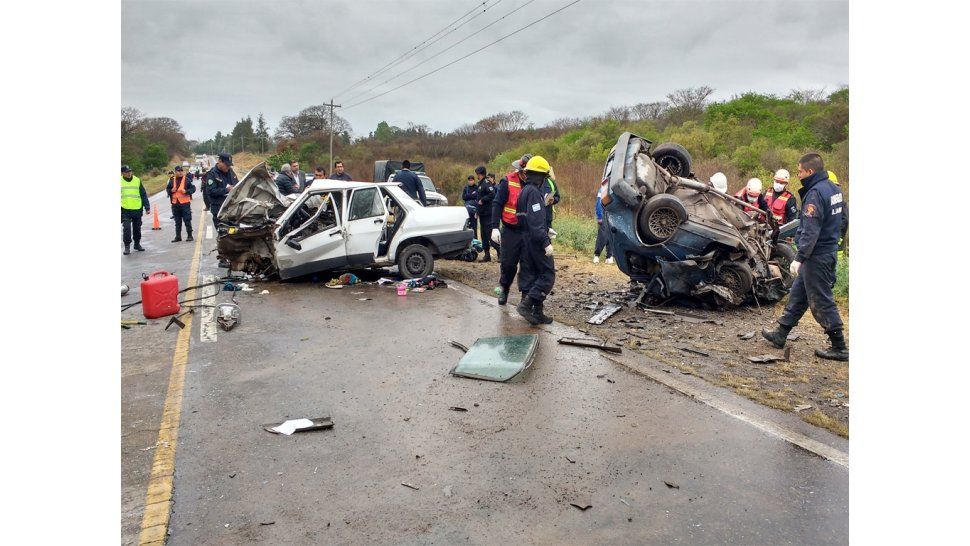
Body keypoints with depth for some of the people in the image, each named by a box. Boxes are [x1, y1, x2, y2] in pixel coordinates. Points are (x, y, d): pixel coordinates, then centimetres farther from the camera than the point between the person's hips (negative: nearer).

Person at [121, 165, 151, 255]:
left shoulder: (137, 180, 4)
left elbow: (144, 195, 6)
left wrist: (147, 207, 1)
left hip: (137, 209, 2)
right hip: (125, 210, -2)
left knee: (137, 228, 12)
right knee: (127, 228, -12)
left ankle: (137, 244, 29)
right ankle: (127, 246, -3)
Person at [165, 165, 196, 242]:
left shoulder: (187, 179, -3)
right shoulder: (172, 180, 8)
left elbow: (193, 188, -1)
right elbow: (167, 189, 17)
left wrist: (186, 191, -17)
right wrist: (171, 190, -4)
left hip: (185, 203, -4)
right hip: (175, 203, 4)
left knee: (187, 220, -1)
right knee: (177, 221, 12)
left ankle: (189, 235, 7)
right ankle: (178, 236, 19)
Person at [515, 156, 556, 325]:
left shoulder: (524, 191, 15)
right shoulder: (534, 192, -15)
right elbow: (536, 222, -23)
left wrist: (546, 230, 26)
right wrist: (546, 242, -25)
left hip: (526, 240, 10)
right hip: (536, 241, -10)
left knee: (528, 276, 9)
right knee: (548, 275, -4)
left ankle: (536, 313, 15)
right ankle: (526, 304, -13)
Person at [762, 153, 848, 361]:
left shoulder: (815, 193, -20)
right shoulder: (833, 188, 10)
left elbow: (810, 231, -24)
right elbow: (842, 217, 19)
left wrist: (799, 257, -23)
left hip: (817, 256, -10)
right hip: (830, 249, 10)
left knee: (821, 301, -1)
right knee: (798, 293, 16)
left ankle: (839, 347, 7)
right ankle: (780, 334, 24)